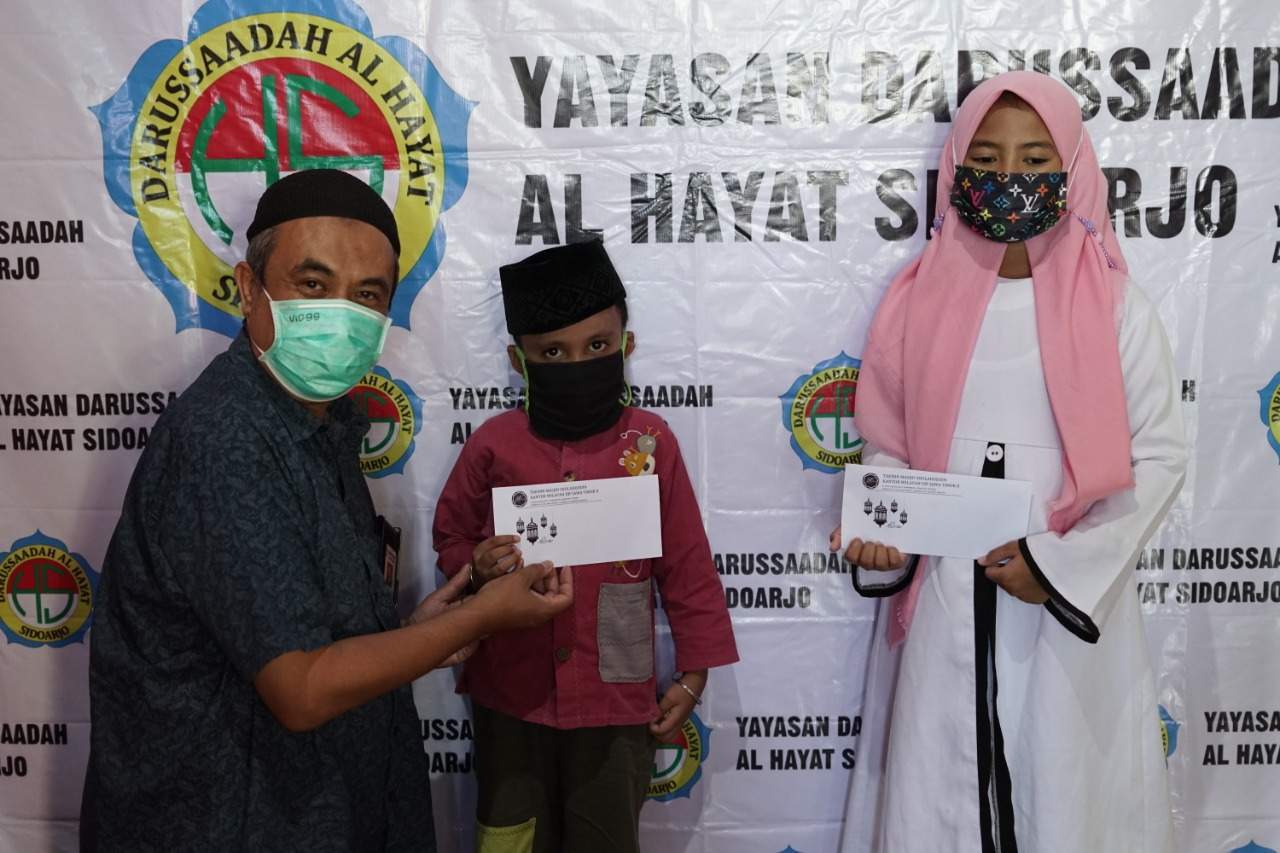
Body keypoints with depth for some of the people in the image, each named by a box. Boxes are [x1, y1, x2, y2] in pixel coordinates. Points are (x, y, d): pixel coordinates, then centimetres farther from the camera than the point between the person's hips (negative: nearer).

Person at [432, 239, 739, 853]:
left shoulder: (651, 442, -8)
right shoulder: (494, 444, -6)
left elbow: (687, 566, -2)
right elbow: (450, 537, 7)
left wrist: (693, 674, 0)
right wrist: (476, 566, -16)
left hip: (616, 696, -1)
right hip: (511, 693, 1)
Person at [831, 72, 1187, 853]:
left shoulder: (1116, 309, -2)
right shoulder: (920, 301, 2)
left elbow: (1159, 456, -2)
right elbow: (889, 444, 7)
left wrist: (1059, 563, -13)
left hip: (1072, 600, -1)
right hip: (945, 602, 1)